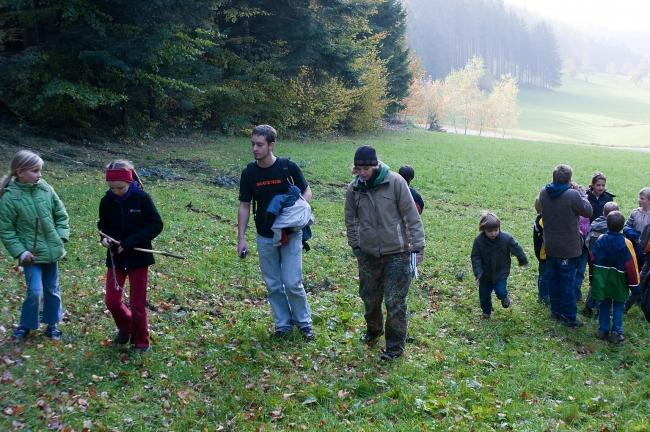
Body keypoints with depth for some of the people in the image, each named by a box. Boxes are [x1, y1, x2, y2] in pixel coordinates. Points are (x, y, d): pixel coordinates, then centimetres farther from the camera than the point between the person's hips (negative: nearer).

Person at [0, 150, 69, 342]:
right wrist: (20, 251, -14)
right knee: (35, 291, -9)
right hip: (31, 253, -4)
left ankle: (52, 324, 32)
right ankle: (25, 325, 15)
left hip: (52, 251, 4)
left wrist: (61, 237, -2)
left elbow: (61, 215, 8)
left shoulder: (46, 189, -3)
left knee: (52, 290, 14)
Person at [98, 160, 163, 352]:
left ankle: (141, 341, 22)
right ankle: (125, 327, 34)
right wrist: (104, 237, -11)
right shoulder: (107, 201, -3)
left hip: (138, 257, -3)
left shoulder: (141, 198, -15)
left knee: (137, 303, 4)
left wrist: (130, 242, -20)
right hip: (116, 257, 4)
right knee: (112, 301, 4)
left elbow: (156, 225, -13)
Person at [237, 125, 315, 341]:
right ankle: (283, 324, 24)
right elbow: (244, 206, 3)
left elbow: (307, 192, 2)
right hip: (265, 238, 3)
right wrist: (241, 238, -2)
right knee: (273, 285, 9)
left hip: (290, 235, -3)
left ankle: (304, 322, 17)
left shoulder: (288, 167, -11)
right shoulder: (249, 173, -4)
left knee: (292, 283, -4)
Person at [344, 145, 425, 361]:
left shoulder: (395, 182, -15)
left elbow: (411, 216, -11)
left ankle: (395, 345, 15)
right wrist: (355, 245, 10)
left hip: (397, 253, -4)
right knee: (369, 297, 17)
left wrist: (418, 246, -11)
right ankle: (373, 330, 44)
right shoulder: (353, 189, -3)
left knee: (395, 302, -2)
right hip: (368, 253, 4)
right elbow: (351, 220, 12)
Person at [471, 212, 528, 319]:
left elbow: (517, 249, -4)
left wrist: (523, 261, 11)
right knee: (484, 294, 11)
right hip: (486, 274, 2)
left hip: (501, 273, -2)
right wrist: (478, 273, -19)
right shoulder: (479, 240, -20)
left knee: (500, 292, -13)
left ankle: (504, 297, 25)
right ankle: (486, 312, 36)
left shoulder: (506, 238, -21)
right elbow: (475, 257, -12)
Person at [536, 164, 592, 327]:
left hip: (550, 246, 5)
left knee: (553, 279, 17)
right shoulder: (573, 195, -23)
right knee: (567, 281, 3)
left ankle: (555, 310, 28)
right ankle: (569, 317, 9)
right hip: (568, 247, -5)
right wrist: (580, 192, -1)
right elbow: (588, 211, -10)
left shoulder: (543, 192, -6)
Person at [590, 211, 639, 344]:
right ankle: (616, 332, 6)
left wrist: (593, 277, 15)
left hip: (602, 280, 3)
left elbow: (593, 259, 1)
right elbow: (631, 265, -14)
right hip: (618, 281, -3)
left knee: (604, 304, 15)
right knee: (618, 306, 8)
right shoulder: (625, 243, -17)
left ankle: (603, 330, 19)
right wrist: (634, 283, -4)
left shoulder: (600, 240, -7)